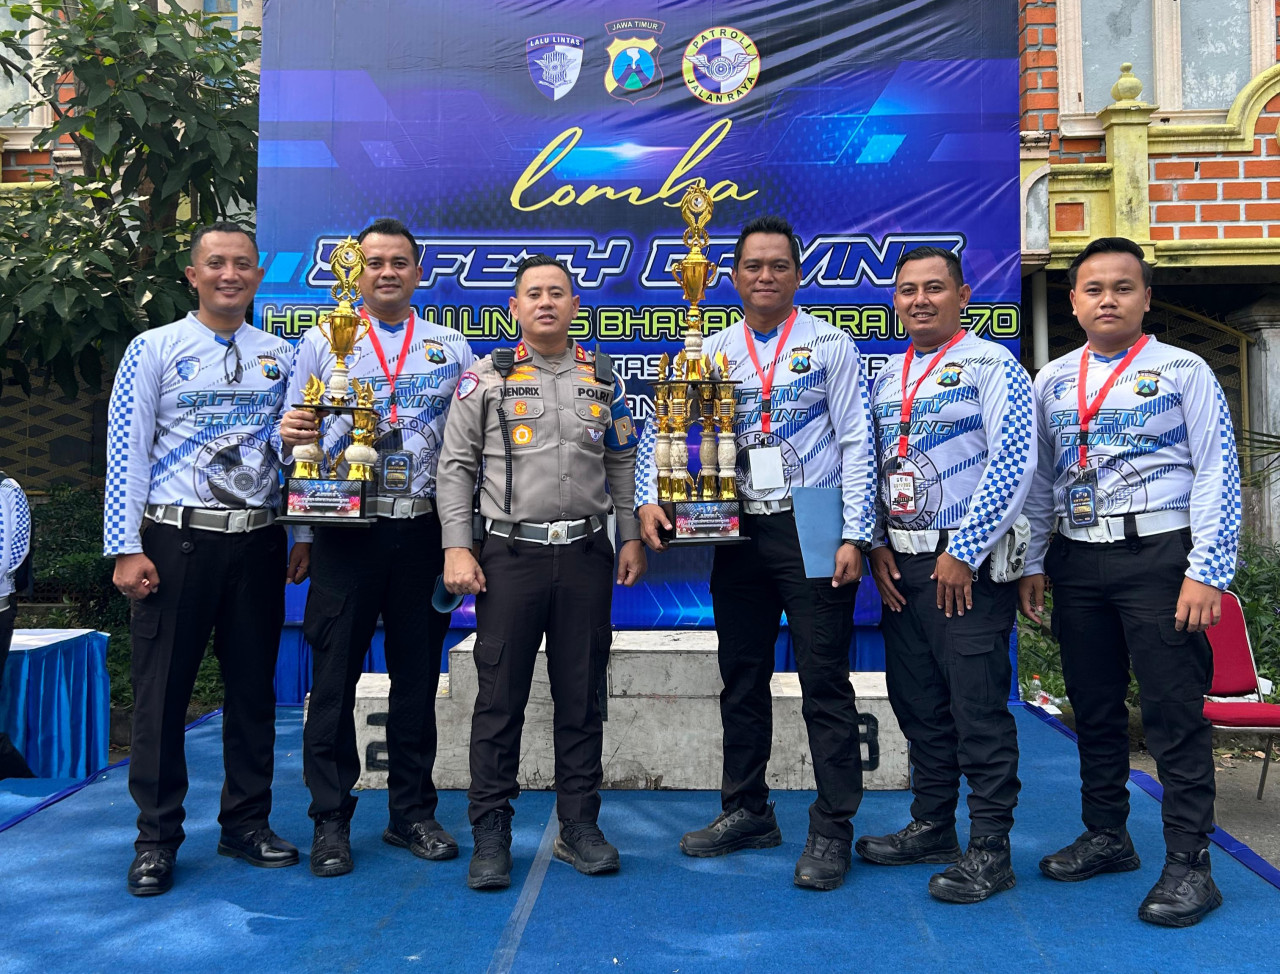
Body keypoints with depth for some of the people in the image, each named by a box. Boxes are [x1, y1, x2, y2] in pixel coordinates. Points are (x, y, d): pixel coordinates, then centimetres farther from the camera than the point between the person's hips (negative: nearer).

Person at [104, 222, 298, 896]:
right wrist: (126, 549, -10)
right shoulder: (154, 350, 2)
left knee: (253, 687, 10)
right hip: (176, 539, -3)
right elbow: (126, 452, -4)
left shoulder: (281, 357, 11)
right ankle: (156, 839, 18)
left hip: (258, 542, 3)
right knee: (162, 689, 3)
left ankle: (246, 824, 25)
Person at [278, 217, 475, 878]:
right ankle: (330, 822, 14)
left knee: (417, 676, 8)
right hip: (346, 529, -1)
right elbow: (296, 438, 8)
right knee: (334, 676, 1)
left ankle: (411, 812, 21)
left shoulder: (451, 349, 12)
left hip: (425, 531, 1)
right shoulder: (320, 343, 10)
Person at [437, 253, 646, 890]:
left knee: (581, 697, 8)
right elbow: (456, 466, 2)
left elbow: (623, 463, 15)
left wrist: (631, 538, 6)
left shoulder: (603, 380, 11)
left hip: (586, 555, 2)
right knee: (500, 699, 1)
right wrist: (457, 548, -7)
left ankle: (579, 825, 21)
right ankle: (490, 835, 13)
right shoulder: (486, 378, 3)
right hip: (511, 555, -2)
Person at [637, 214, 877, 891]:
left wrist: (855, 536, -10)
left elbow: (856, 444, -3)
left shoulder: (830, 346, 2)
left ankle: (831, 830, 11)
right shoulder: (711, 352, 10)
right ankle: (746, 811, 27)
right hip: (739, 532, 4)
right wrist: (650, 499, -9)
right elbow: (660, 428, 8)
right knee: (741, 677, 12)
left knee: (824, 681, -1)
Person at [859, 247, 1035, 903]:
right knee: (918, 705, 13)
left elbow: (1014, 463, -14)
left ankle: (989, 850, 10)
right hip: (901, 566, 7)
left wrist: (963, 553, -16)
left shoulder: (991, 365, -5)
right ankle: (931, 828, 28)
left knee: (978, 708, -2)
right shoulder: (887, 377, 15)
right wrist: (877, 544, 4)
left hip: (968, 562, -6)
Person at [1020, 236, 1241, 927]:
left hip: (1158, 556, -4)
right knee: (1093, 706, 13)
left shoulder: (1182, 371, 0)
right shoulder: (1051, 381, 12)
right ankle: (1106, 837, 28)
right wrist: (1031, 563, 9)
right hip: (1076, 560, 5)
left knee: (1173, 710, -2)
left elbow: (1218, 474, -5)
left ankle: (1187, 864, 9)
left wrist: (1206, 571, -12)